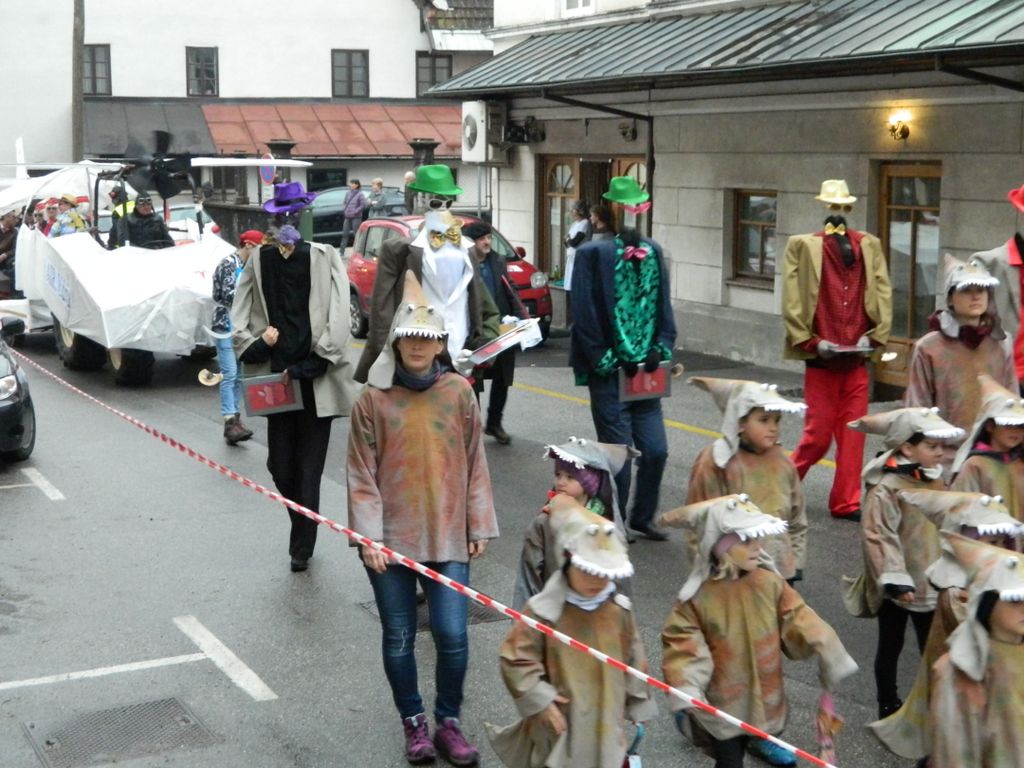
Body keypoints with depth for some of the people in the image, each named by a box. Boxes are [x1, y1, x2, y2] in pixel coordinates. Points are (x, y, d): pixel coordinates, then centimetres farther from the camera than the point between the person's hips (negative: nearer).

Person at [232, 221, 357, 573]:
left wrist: (304, 369, -11)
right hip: (277, 380, 3)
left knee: (308, 468, 2)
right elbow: (239, 319, 8)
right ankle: (303, 537, 28)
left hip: (315, 383, -3)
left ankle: (302, 546, 16)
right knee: (280, 465, 5)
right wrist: (257, 345, -9)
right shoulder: (259, 261, 2)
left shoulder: (324, 258, -7)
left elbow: (338, 320, -11)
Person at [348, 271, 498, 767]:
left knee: (452, 635, -1)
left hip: (448, 537, 1)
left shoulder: (459, 393, 0)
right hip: (390, 539, -1)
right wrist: (368, 536, -9)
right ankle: (413, 723, 27)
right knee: (399, 637, 9)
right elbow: (362, 475, -4)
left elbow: (475, 465, 5)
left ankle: (449, 723, 20)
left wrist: (480, 526, 4)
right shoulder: (373, 400, -4)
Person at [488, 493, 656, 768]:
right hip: (560, 722, -4)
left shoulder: (619, 610, -3)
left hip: (606, 722, 4)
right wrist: (540, 700, -16)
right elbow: (515, 658, -13)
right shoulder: (544, 612, -17)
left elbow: (633, 659, 8)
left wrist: (638, 705, 13)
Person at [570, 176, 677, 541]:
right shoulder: (594, 253, -9)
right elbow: (587, 316, -11)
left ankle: (642, 518, 26)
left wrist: (660, 350, -3)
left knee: (656, 451, 6)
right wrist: (609, 361, -13)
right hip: (610, 375, -5)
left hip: (644, 373, 5)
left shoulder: (653, 253, 7)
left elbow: (663, 307, 10)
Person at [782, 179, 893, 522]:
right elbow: (793, 301, -7)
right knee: (818, 433, 2)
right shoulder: (804, 246, -4)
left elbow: (882, 294, 5)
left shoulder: (869, 245, 5)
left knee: (853, 433, 5)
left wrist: (874, 337, -6)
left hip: (856, 357, 3)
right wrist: (812, 342, -13)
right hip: (821, 358, -3)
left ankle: (847, 502, 13)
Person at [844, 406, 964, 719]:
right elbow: (879, 537, -24)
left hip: (930, 585, 7)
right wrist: (895, 580, -26)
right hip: (899, 588, -6)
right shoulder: (886, 489, -22)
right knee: (891, 646, 12)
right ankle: (888, 706, 27)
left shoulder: (933, 479, 4)